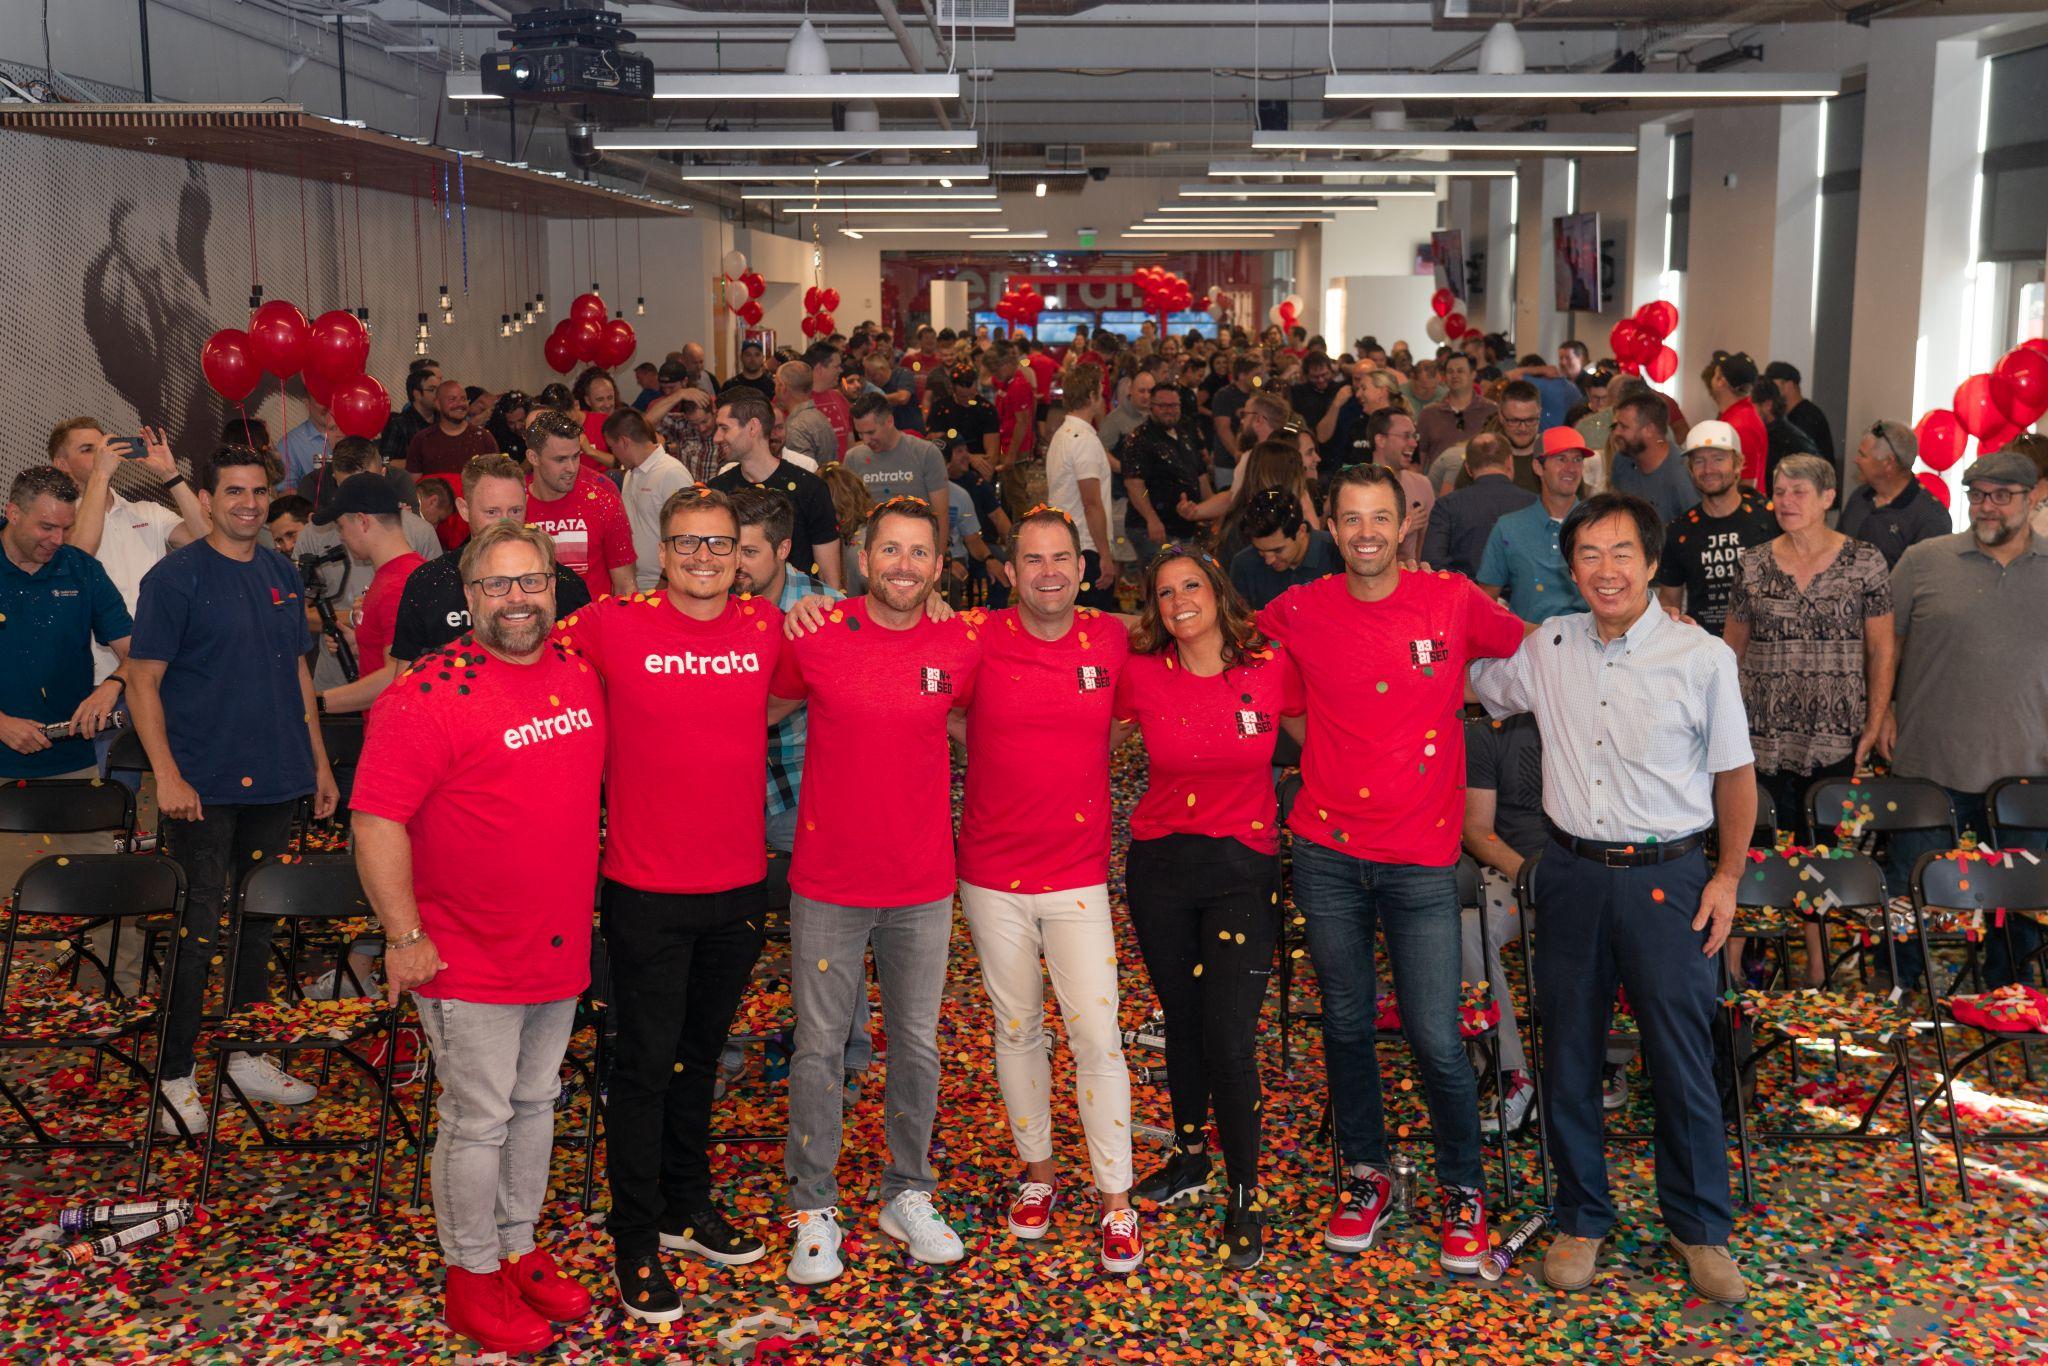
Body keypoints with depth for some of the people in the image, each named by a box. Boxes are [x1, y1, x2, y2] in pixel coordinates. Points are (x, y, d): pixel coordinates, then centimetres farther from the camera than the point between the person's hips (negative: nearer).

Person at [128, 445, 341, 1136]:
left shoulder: (282, 574, 11)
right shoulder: (175, 578, -7)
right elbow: (143, 680, -9)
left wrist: (320, 762, 15)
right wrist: (167, 775, -16)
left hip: (275, 781, 6)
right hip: (204, 789, -6)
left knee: (258, 921, 13)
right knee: (199, 928, -3)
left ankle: (247, 1056, 25)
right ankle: (175, 1076, 8)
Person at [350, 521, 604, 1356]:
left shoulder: (580, 671, 3)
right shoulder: (428, 696, -18)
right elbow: (376, 821, -19)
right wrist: (403, 935, -20)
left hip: (561, 947, 7)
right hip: (469, 959, -6)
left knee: (535, 1104, 19)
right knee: (478, 1121, 5)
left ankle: (520, 1249, 36)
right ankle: (473, 1278, 23)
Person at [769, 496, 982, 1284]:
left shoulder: (960, 647, -2)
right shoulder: (815, 636, -8)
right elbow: (763, 710, 7)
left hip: (922, 886, 2)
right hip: (828, 885, -2)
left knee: (917, 1043, 13)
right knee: (819, 1046, 6)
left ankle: (908, 1195, 30)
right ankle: (814, 1210, 20)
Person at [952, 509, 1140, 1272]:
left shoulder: (1110, 640, -2)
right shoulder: (978, 639, -8)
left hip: (1079, 875, 0)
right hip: (993, 873, 0)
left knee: (1096, 1035, -3)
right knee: (1016, 1028, 13)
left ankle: (1116, 1200, 11)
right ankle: (1037, 1170, 32)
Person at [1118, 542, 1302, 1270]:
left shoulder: (1272, 667, -8)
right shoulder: (1140, 674, -5)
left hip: (1243, 866, -2)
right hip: (1160, 862, 2)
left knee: (1229, 1035, -7)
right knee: (1181, 1021, 16)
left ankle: (1246, 1196, 8)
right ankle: (1190, 1157, 37)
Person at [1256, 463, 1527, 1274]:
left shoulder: (1453, 603, -5)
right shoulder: (1300, 613, -1)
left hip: (1421, 857, -2)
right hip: (1328, 853, 2)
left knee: (1435, 1038, -1)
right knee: (1347, 1025, 13)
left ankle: (1463, 1192, 21)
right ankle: (1365, 1177, 31)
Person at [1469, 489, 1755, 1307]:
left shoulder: (1702, 658, -6)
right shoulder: (1546, 649, 3)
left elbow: (1735, 775, 1)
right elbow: (1469, 685, 21)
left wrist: (1728, 877, -3)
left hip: (1667, 876, -3)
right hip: (1572, 872, 3)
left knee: (1682, 1060, 3)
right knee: (1568, 1055, 11)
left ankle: (1700, 1228, 22)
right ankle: (1580, 1220, 27)